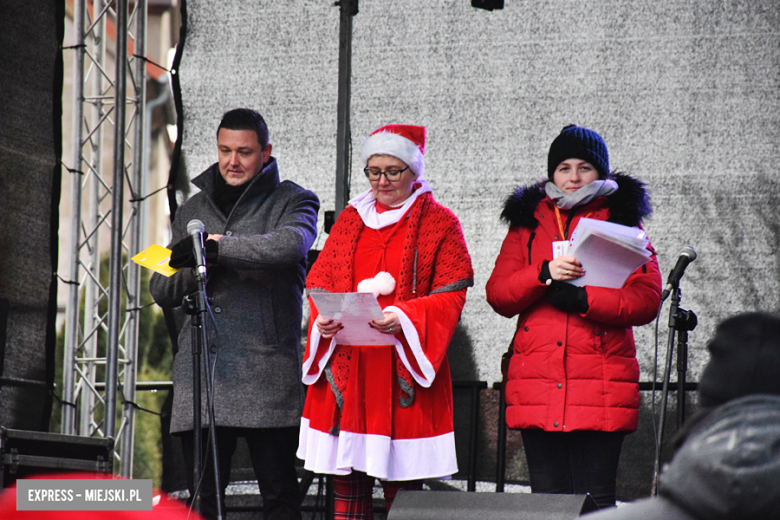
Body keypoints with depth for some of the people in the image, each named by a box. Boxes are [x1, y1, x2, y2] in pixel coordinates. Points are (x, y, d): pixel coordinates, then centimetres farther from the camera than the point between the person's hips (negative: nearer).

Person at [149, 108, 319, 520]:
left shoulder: (292, 201, 7)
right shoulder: (194, 209, 20)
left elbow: (291, 242, -17)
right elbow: (162, 291, 18)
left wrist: (218, 246, -17)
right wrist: (199, 267, -3)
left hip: (268, 374, -4)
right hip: (201, 370, 4)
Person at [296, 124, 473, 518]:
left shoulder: (439, 223, 5)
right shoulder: (350, 219, 17)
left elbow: (451, 294, -3)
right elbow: (320, 283, 15)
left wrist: (405, 318, -20)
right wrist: (322, 321, -7)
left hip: (404, 366, -3)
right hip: (345, 366, 4)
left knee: (402, 487, -6)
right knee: (346, 482, 0)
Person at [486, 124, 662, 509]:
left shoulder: (622, 221, 9)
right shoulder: (528, 223, 16)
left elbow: (647, 300, -3)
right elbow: (498, 296, 5)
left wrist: (582, 298, -15)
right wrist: (544, 273, -13)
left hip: (601, 389, -3)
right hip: (537, 386, 3)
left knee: (594, 500, -6)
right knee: (548, 497, 4)